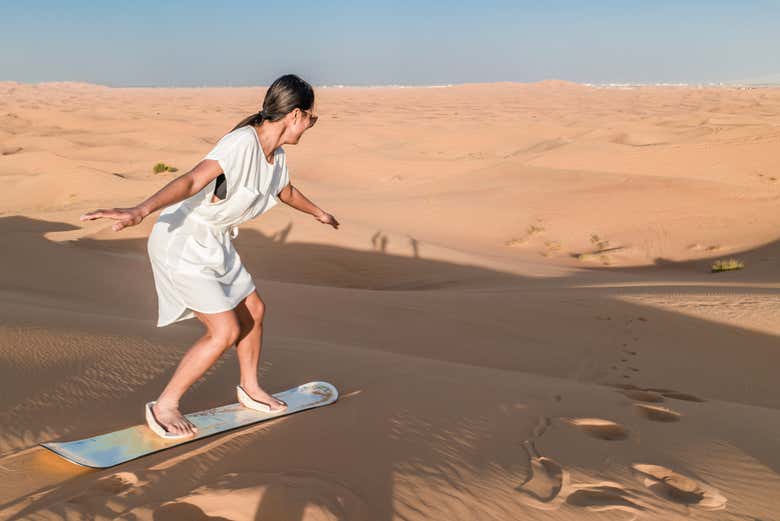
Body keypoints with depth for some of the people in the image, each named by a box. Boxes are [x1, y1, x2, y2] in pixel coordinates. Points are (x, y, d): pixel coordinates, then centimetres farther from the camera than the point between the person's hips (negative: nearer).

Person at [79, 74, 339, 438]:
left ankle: (250, 388, 39)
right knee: (226, 331, -11)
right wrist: (140, 211, -52)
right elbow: (192, 181, -38)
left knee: (253, 311, 16)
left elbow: (287, 192, 26)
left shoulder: (277, 156, 4)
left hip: (215, 243, 9)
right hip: (181, 243, -9)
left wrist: (318, 212, 43)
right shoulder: (242, 142, -26)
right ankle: (164, 407, 8)